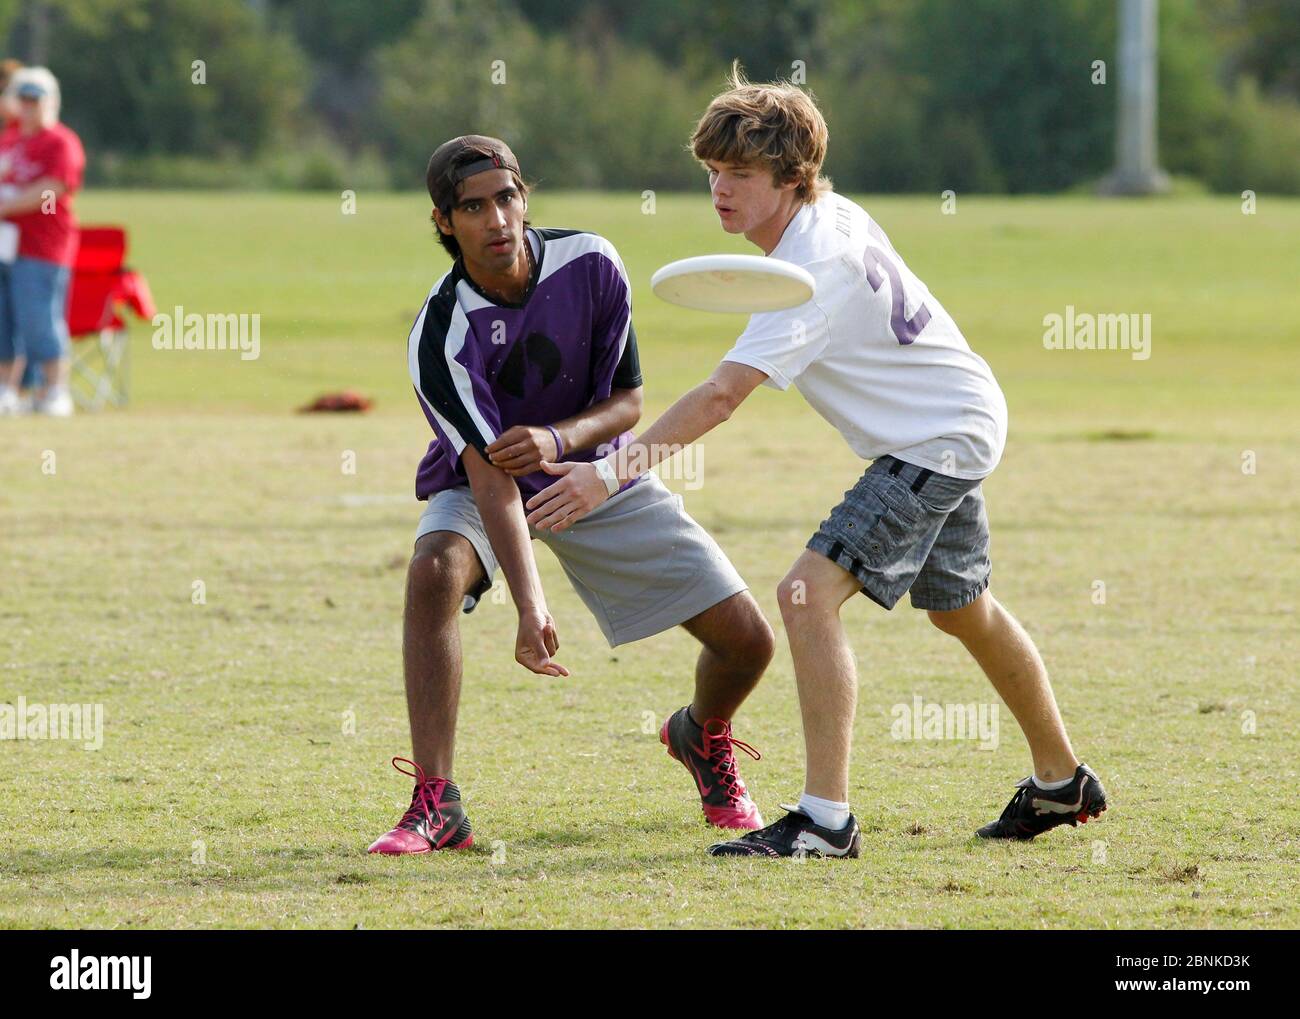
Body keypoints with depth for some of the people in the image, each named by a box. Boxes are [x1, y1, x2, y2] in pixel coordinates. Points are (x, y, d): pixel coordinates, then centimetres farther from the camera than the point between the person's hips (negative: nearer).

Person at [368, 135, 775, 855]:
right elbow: (489, 474, -36)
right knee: (434, 573, -37)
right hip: (479, 487, -3)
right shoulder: (440, 338, -30)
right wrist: (529, 606, -47)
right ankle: (435, 807, -34)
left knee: (746, 640, -6)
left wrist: (559, 438, -34)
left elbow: (628, 402, -11)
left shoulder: (589, 263, -20)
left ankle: (704, 740, 31)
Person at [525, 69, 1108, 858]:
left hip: (940, 439, -11)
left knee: (811, 594, -20)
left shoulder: (814, 268, -29)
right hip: (954, 422, 11)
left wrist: (612, 472, -37)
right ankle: (1062, 783, 44)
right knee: (963, 609, 26)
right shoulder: (835, 215, -1)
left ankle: (827, 818, -22)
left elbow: (720, 398, -35)